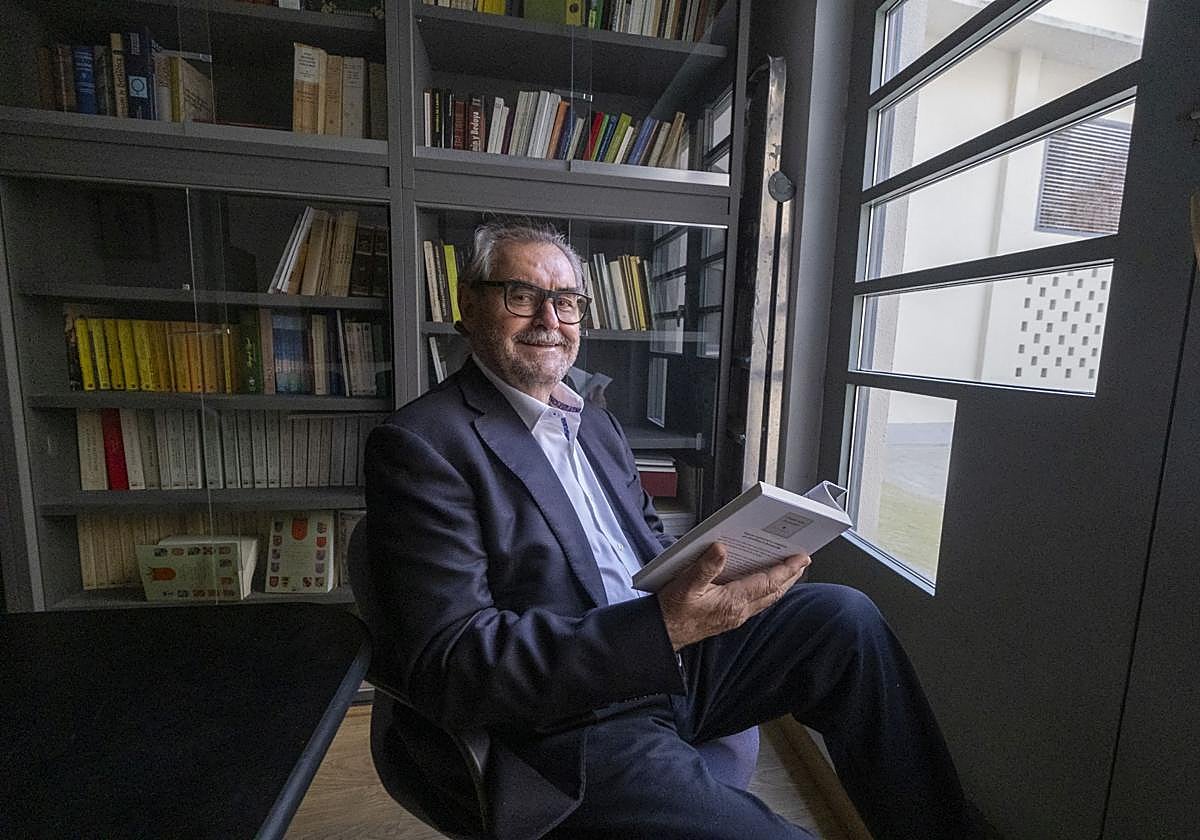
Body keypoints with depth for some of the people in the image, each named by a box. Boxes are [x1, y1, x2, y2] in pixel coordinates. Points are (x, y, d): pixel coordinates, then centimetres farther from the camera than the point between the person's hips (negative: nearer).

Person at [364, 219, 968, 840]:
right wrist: (663, 624, -30)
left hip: (674, 653, 7)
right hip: (572, 728, -6)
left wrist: (730, 565, -5)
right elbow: (446, 670, -20)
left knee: (846, 616, -2)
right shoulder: (420, 443, -13)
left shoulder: (598, 424, 13)